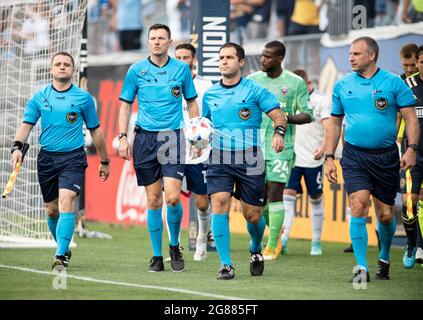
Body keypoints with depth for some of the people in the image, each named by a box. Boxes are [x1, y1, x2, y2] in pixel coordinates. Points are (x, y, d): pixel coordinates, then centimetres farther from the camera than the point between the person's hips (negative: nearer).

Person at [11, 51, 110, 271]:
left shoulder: (84, 98, 2)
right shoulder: (39, 98, 6)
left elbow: (95, 131, 11)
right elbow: (26, 125, 2)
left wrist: (104, 161, 15)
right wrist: (17, 146, -17)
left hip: (73, 157, -3)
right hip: (46, 158, 3)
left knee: (66, 202, -21)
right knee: (51, 209, 10)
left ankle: (60, 256, -24)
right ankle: (63, 249, 33)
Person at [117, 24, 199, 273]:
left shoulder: (182, 69, 5)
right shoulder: (137, 70, 4)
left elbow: (192, 103, 14)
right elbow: (126, 105, 9)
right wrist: (123, 137, 0)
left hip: (173, 137, -1)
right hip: (145, 138, 1)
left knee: (173, 197, -13)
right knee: (154, 200, 2)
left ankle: (175, 246, 10)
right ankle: (157, 256, 11)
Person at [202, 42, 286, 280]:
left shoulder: (255, 90, -1)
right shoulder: (210, 95, 10)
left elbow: (278, 115, -6)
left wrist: (279, 133, -27)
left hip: (249, 159, -2)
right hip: (219, 158, 2)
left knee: (252, 215, 2)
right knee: (219, 203, -18)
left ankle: (256, 249, 36)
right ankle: (226, 264, -13)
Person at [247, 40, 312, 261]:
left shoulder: (295, 83, -1)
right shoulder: (252, 80, 7)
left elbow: (308, 114, 1)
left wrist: (289, 118, -17)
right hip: (256, 145, 3)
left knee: (274, 193, -9)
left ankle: (272, 246, -2)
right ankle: (276, 234, 28)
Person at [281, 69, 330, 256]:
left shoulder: (320, 101, -5)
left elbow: (329, 128, -14)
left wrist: (323, 147, -30)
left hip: (313, 160, -3)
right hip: (293, 158, 3)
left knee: (316, 199, 7)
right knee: (287, 195, -8)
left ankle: (316, 242, 16)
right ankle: (283, 239, -13)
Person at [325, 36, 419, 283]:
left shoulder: (393, 83, -2)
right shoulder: (342, 85, 7)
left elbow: (411, 117, -3)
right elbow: (335, 123, 14)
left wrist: (411, 149, -16)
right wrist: (329, 158, 8)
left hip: (386, 156, -1)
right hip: (354, 156, 1)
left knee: (385, 215, 6)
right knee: (359, 207, -16)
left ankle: (384, 259, 33)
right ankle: (361, 268, -13)